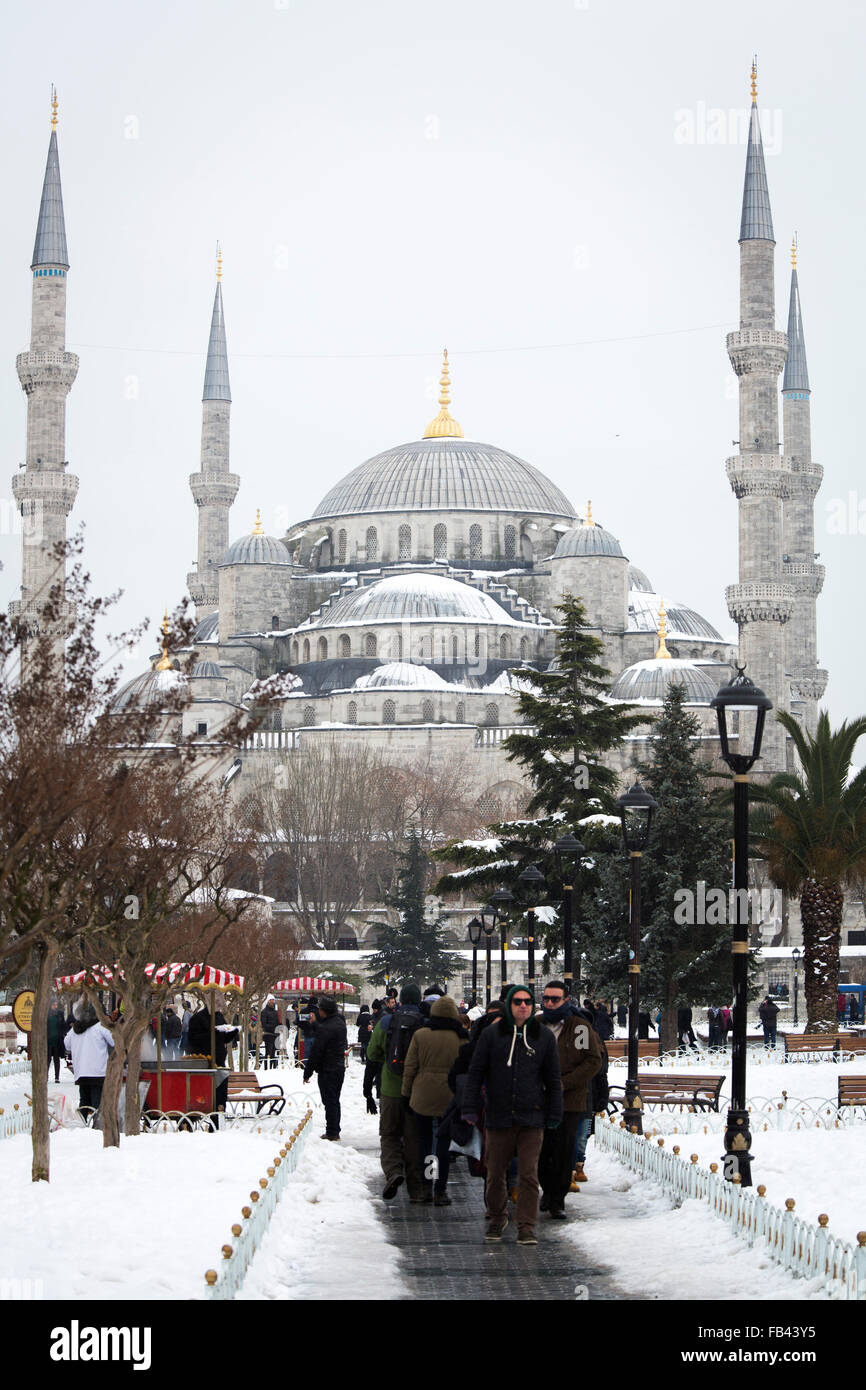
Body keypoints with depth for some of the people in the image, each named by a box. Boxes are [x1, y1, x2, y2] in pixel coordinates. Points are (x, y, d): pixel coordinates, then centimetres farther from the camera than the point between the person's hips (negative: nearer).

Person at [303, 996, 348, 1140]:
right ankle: (335, 1132, 21)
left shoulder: (325, 1028, -20)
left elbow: (315, 1052, -18)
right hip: (340, 1068, 8)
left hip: (327, 1070, -8)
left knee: (329, 1102, -3)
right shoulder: (341, 1023, 6)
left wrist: (307, 1073, -11)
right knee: (335, 1101, 16)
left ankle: (331, 1133, -1)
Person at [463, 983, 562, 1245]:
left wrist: (554, 1115, 9)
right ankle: (497, 1217, 28)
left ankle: (526, 1226, -1)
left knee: (529, 1174, -6)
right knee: (495, 1174, 8)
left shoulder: (544, 1036, 6)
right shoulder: (491, 1035, 3)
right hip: (498, 1116, 0)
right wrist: (470, 1109, 1)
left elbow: (553, 1079, 11)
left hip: (532, 1117, 0)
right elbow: (476, 1073, 6)